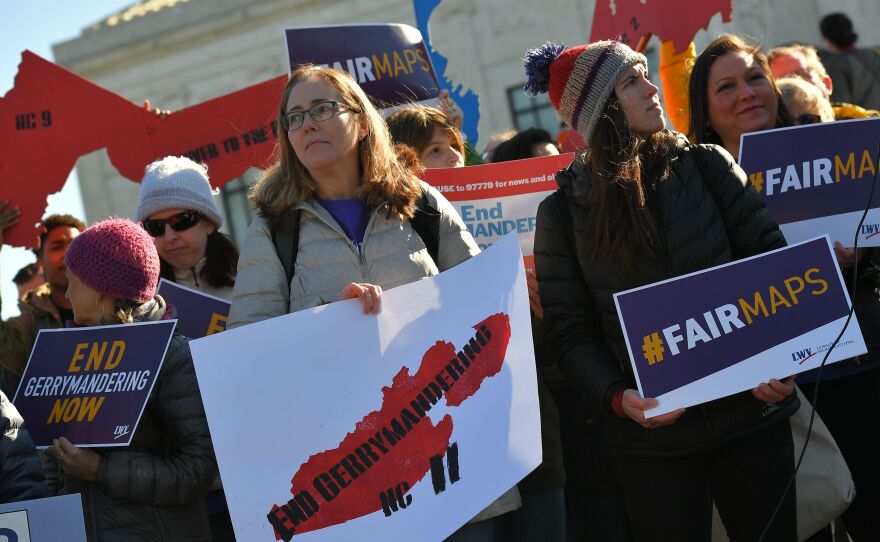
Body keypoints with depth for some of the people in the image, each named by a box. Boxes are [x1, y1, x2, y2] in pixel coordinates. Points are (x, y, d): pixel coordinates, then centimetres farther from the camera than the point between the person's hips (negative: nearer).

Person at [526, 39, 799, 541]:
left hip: (752, 411, 2)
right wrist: (618, 398, -18)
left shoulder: (707, 165, 2)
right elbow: (571, 329, -1)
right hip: (655, 435, -1)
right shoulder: (565, 209, -1)